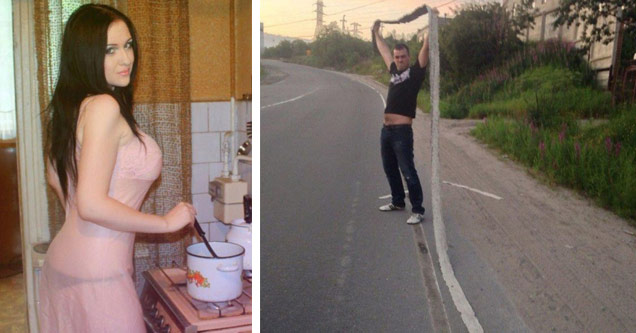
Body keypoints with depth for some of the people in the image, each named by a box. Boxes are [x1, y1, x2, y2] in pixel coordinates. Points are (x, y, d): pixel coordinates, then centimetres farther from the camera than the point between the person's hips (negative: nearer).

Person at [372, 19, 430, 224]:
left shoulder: (415, 72, -2)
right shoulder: (394, 71, 15)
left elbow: (425, 48, -10)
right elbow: (383, 51, 30)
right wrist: (377, 33, 39)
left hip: (402, 131, -8)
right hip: (386, 130, 8)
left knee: (408, 172, -8)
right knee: (390, 169, 18)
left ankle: (418, 211, -3)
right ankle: (398, 202, 33)